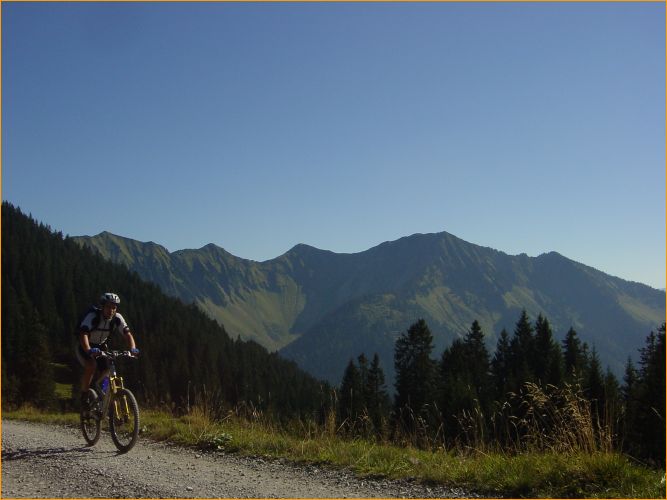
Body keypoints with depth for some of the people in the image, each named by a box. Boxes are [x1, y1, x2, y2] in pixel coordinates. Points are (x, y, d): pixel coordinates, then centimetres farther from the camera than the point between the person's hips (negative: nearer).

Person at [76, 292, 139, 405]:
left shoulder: (117, 318, -16)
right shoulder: (93, 316, -28)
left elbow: (127, 334, -18)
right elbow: (83, 334, -40)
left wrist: (133, 349, -38)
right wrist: (89, 351, -57)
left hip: (101, 347, 5)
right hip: (85, 348, -4)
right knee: (91, 366, -30)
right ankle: (84, 397, -15)